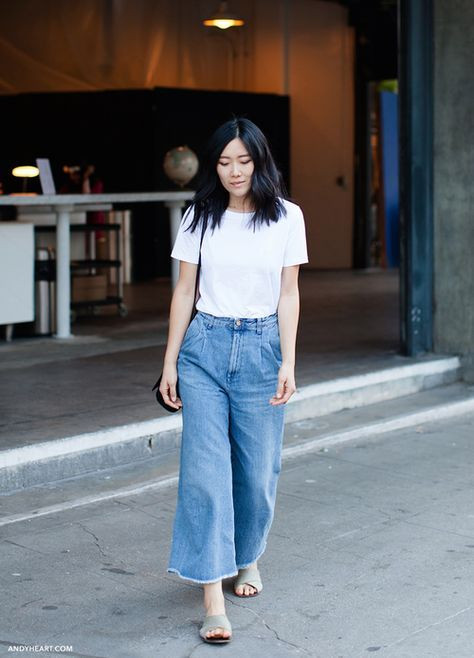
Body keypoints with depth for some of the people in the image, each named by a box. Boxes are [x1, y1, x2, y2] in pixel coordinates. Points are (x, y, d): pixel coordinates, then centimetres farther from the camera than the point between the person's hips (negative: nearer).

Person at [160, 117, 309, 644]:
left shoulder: (286, 217, 2)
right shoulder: (200, 217, 4)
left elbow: (288, 294, 2)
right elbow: (184, 291, 6)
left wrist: (288, 363, -6)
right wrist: (170, 362, 4)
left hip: (262, 348, 0)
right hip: (205, 347, 0)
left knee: (258, 469, 6)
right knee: (205, 468, -8)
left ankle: (248, 558, 35)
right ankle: (213, 598, -7)